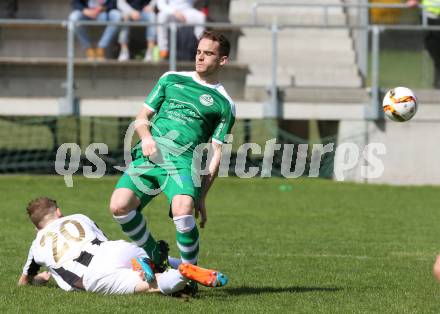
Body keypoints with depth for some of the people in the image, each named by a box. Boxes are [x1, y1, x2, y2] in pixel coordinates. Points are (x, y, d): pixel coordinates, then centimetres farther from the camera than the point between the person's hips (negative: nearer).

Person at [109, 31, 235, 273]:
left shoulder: (224, 104, 12)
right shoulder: (172, 79, 21)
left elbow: (216, 153, 9)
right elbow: (142, 117, 23)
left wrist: (202, 196, 3)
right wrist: (146, 136, -1)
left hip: (183, 161, -3)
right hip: (148, 155, 3)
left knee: (183, 210, -32)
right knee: (119, 206, -20)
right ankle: (154, 258, 4)